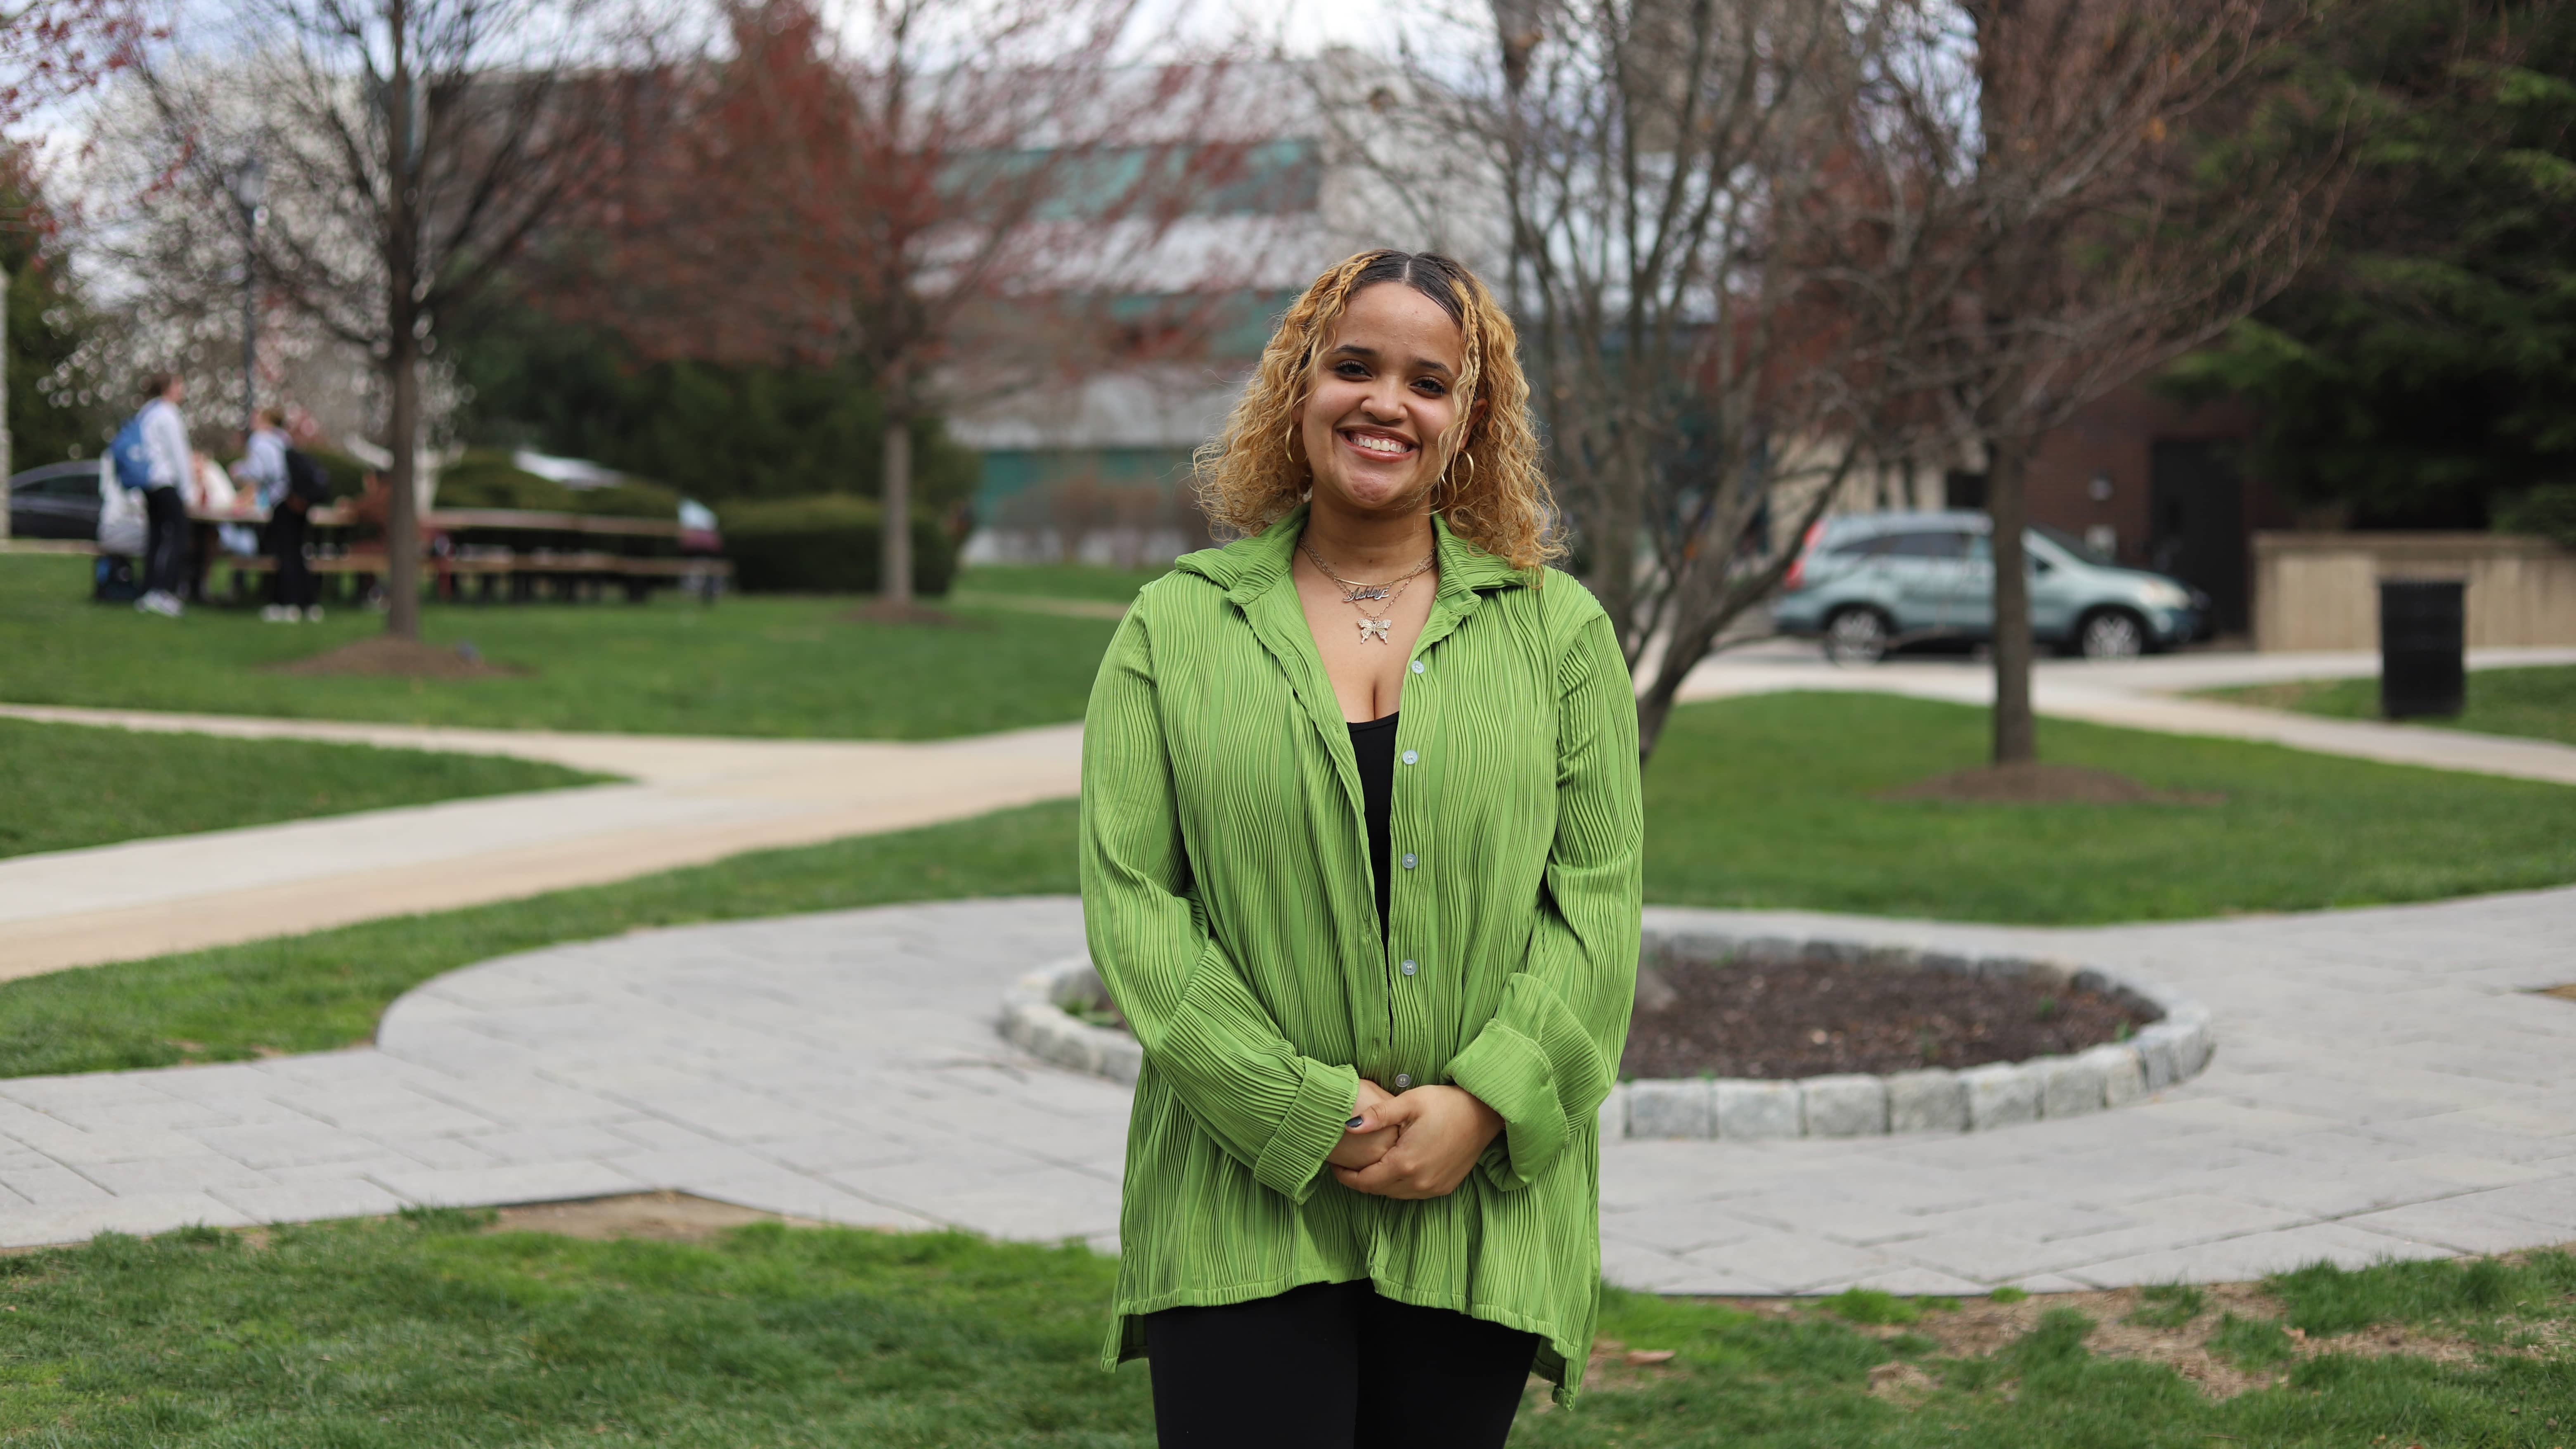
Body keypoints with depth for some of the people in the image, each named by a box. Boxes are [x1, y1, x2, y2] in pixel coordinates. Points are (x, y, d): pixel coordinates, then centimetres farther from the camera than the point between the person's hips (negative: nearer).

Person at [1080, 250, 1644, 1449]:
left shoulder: (1559, 630, 9)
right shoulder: (1176, 629, 5)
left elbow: (1600, 899, 3)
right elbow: (1129, 901, -2)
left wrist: (1485, 1105, -11)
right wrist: (1304, 1112, -11)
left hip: (1480, 1205, 1)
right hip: (1241, 1208, -1)